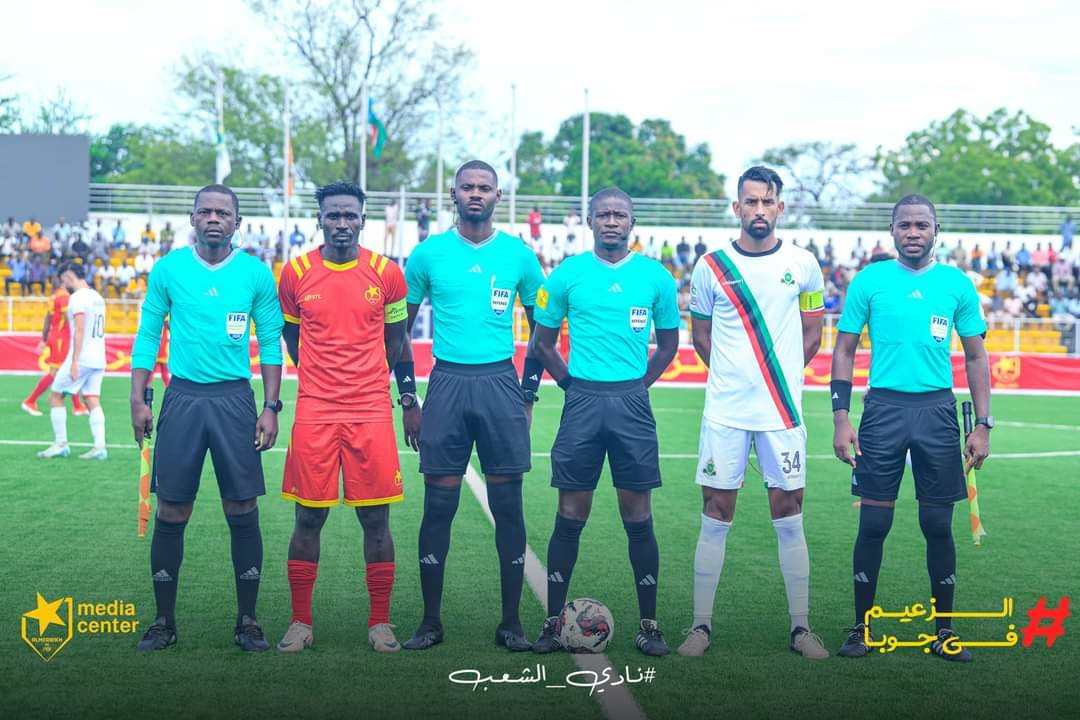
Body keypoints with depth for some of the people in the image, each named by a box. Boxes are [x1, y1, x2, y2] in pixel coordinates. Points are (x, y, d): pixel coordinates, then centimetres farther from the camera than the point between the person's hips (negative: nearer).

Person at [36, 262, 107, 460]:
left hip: (81, 358, -8)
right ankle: (100, 446, -4)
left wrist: (74, 362, -21)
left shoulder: (77, 298, -11)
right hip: (98, 360, 8)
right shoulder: (97, 297, 15)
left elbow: (79, 331, -19)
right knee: (93, 401, 5)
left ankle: (61, 444, 5)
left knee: (55, 395, 5)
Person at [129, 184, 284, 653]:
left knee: (243, 512, 0)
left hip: (235, 399, 0)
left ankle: (247, 621, 11)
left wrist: (271, 408, -1)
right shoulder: (168, 269, 4)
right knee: (170, 513, 2)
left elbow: (271, 343, 6)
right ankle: (164, 620, 14)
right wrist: (138, 400, 1)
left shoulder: (257, 274, 2)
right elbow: (148, 336, 8)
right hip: (182, 398, 1)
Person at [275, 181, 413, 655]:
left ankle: (380, 623, 13)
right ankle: (300, 622, 14)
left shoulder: (386, 274, 3)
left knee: (376, 520, 2)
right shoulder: (296, 274, 3)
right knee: (308, 519, 2)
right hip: (314, 414, 0)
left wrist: (406, 393, 16)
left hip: (372, 412, 0)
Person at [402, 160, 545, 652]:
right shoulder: (429, 254, 5)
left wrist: (529, 393, 8)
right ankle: (431, 621, 11)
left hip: (501, 382, 0)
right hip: (447, 383, 0)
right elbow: (401, 327, 10)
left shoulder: (518, 256, 6)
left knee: (508, 505, 1)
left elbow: (541, 328, 14)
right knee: (438, 504, 1)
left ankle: (511, 622, 10)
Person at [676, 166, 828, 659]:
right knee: (715, 518, 3)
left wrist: (779, 377, 5)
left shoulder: (802, 265, 4)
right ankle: (701, 626, 10)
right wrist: (732, 375, 5)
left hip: (782, 411, 0)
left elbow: (812, 334, 12)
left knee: (789, 519, 4)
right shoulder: (712, 266, 3)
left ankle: (801, 627, 13)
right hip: (725, 411, 0)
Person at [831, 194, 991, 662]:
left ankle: (945, 632, 16)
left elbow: (975, 357, 10)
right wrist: (840, 418, -3)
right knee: (873, 522, 1)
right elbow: (844, 351, 5)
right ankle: (862, 627, 13)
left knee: (938, 524, 5)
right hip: (883, 408, -1)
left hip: (937, 410, 1)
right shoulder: (869, 281, 3)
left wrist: (983, 424, 3)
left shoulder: (957, 285, 6)